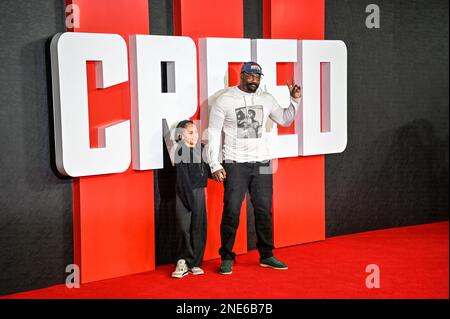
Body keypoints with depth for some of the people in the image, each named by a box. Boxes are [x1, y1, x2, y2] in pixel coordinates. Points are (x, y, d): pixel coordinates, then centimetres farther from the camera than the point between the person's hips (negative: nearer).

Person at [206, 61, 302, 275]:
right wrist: (215, 165, -10)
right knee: (231, 211, -5)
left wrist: (295, 100, 3)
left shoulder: (266, 99, 8)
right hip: (235, 164, -4)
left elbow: (285, 120, 19)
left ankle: (266, 256, 20)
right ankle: (227, 258, 7)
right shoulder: (225, 99, -4)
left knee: (264, 210, 8)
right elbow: (213, 132, -4)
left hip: (262, 163, 4)